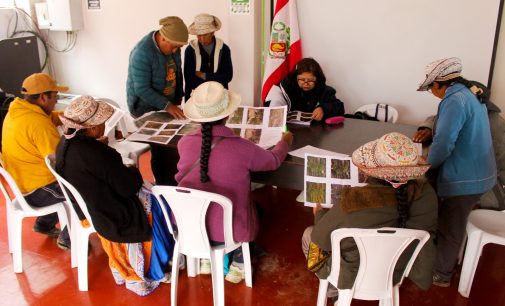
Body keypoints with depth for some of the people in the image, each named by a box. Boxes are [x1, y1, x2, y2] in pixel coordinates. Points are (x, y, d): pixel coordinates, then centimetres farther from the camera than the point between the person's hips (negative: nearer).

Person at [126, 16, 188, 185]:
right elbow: (142, 89, -26)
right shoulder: (142, 53, -26)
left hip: (169, 103, 6)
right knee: (160, 147, -5)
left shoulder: (173, 46, -4)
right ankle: (164, 186, 11)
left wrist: (178, 98, 6)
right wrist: (167, 106, -30)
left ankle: (173, 183, 18)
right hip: (147, 107, -6)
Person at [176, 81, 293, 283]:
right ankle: (237, 266, 33)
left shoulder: (184, 143, -14)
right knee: (255, 207, 28)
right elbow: (274, 161, -1)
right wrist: (285, 141, 21)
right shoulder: (242, 148, -22)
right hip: (227, 229, -3)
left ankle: (207, 259, 40)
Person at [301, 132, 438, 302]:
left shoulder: (352, 203, -37)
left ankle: (333, 290, 31)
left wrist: (319, 214, 4)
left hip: (351, 280, -4)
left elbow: (321, 239, -18)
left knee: (308, 233, 21)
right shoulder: (426, 194, -26)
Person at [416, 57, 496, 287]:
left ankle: (441, 275, 25)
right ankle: (446, 263, 40)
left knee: (449, 229, 8)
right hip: (476, 173, 9)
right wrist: (431, 131, 10)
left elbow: (444, 144, -29)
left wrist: (429, 163, -12)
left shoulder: (454, 100, -22)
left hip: (464, 179, -9)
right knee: (451, 225, 23)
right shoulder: (469, 94, 9)